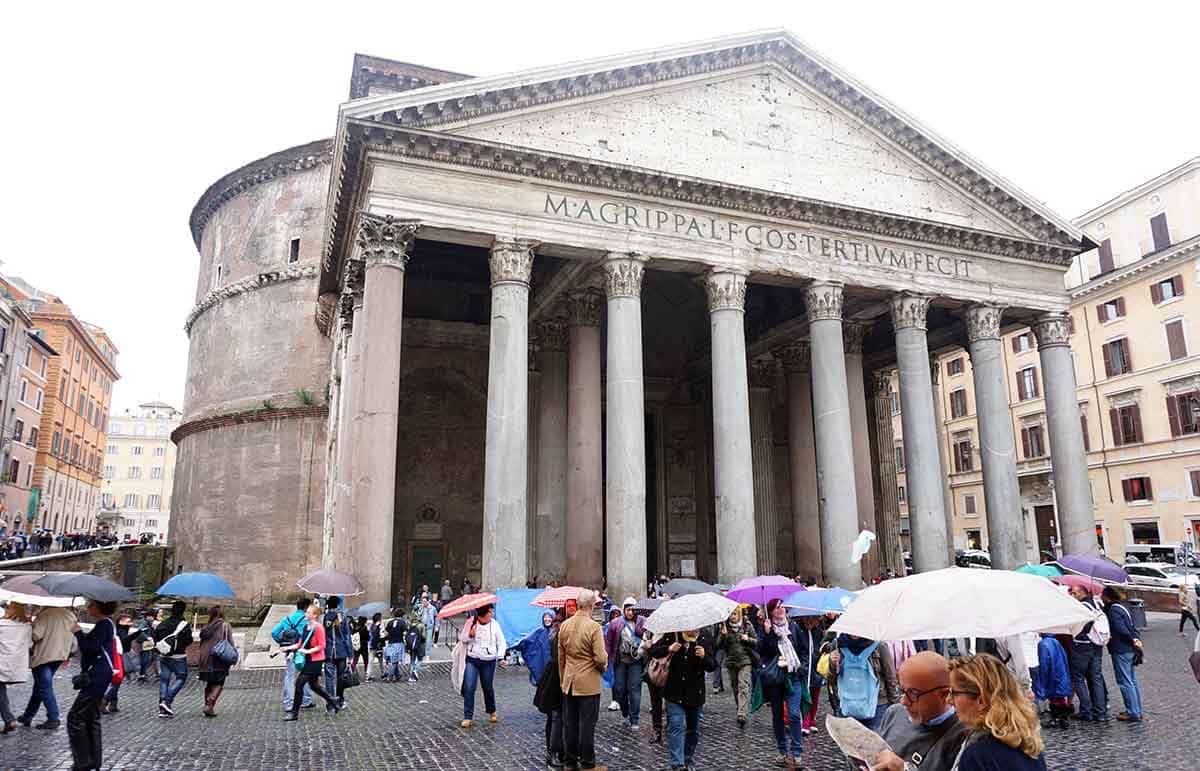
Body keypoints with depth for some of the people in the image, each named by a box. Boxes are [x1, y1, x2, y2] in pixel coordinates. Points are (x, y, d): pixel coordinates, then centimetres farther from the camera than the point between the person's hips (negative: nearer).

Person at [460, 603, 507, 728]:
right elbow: (462, 639, 4)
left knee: (488, 688, 12)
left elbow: (501, 642, 3)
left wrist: (501, 657, -9)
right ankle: (468, 717, 3)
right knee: (469, 688, -8)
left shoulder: (494, 624, -3)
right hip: (472, 660, 0)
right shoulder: (470, 622, -4)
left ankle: (492, 712, 35)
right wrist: (470, 635, -16)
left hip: (488, 661, 0)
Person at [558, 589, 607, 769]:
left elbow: (560, 656, 9)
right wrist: (604, 666, 4)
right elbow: (600, 658, -18)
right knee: (587, 724, 4)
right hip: (589, 683, -5)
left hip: (569, 682, 5)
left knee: (569, 723, 13)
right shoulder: (594, 627, -17)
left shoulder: (564, 625, 1)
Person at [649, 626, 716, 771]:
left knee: (693, 730, 14)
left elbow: (712, 666, -4)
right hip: (675, 693, -2)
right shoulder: (672, 636, -5)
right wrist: (668, 649, -21)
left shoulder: (705, 641, -3)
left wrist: (704, 656, -26)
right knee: (676, 727, -10)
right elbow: (653, 651, -2)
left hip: (695, 694, 2)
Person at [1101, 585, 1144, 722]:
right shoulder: (1121, 607, 15)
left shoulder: (1113, 610, -15)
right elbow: (1132, 627, 14)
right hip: (1130, 649, 10)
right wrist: (1137, 638, 0)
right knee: (1132, 681, 16)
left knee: (1125, 682, -4)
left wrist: (1133, 640, -10)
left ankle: (1133, 713, -2)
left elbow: (1121, 629, -21)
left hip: (1120, 650, -10)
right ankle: (1137, 711, 22)